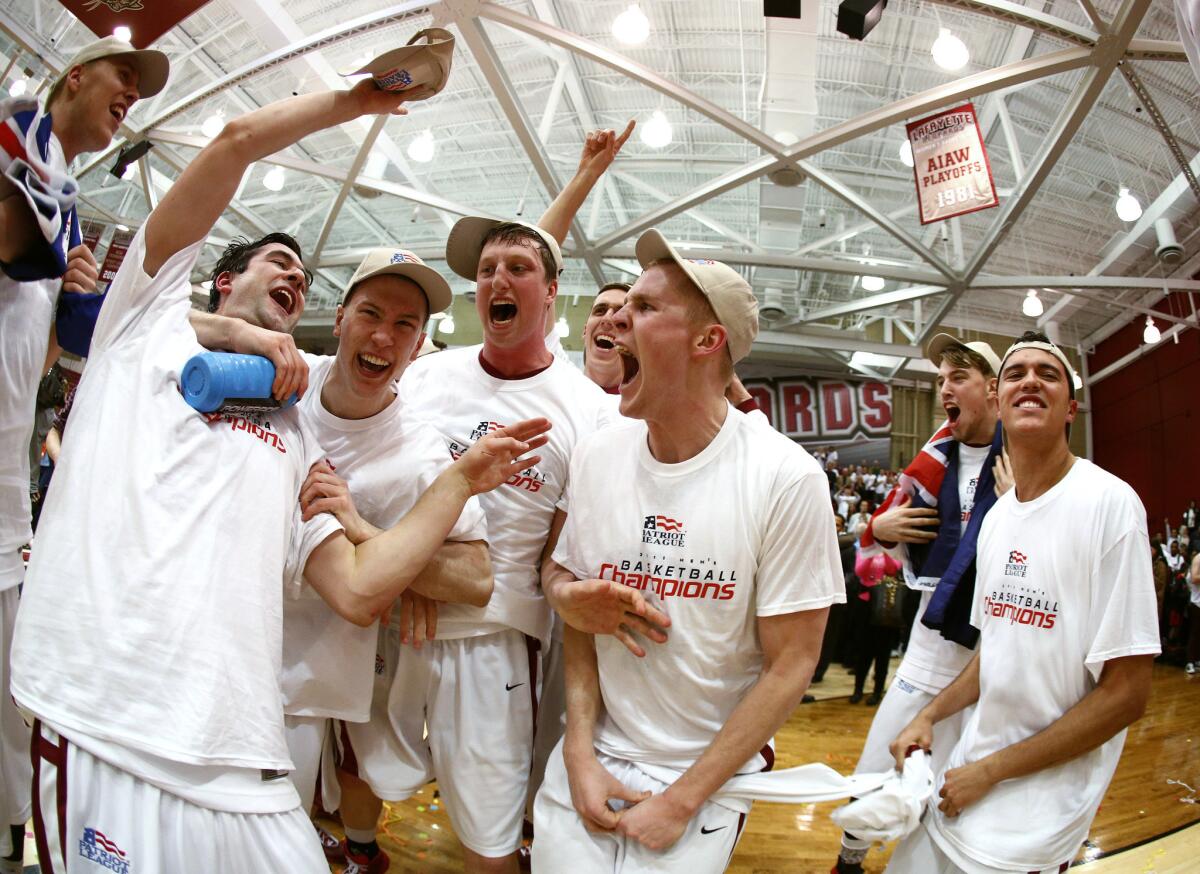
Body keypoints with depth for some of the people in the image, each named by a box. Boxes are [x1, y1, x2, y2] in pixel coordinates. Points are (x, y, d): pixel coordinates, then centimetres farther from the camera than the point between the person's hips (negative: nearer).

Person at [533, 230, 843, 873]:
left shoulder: (786, 479, -16)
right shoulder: (595, 455, -4)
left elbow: (791, 664, -12)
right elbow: (573, 597, 5)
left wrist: (683, 799, -12)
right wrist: (580, 756, -5)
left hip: (709, 772, -3)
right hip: (591, 755, 3)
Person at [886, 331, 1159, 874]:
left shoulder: (1109, 503, -17)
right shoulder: (997, 517, 7)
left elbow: (1127, 694, -18)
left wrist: (992, 771, -15)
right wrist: (929, 717, 4)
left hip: (1040, 804, -7)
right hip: (967, 776, 7)